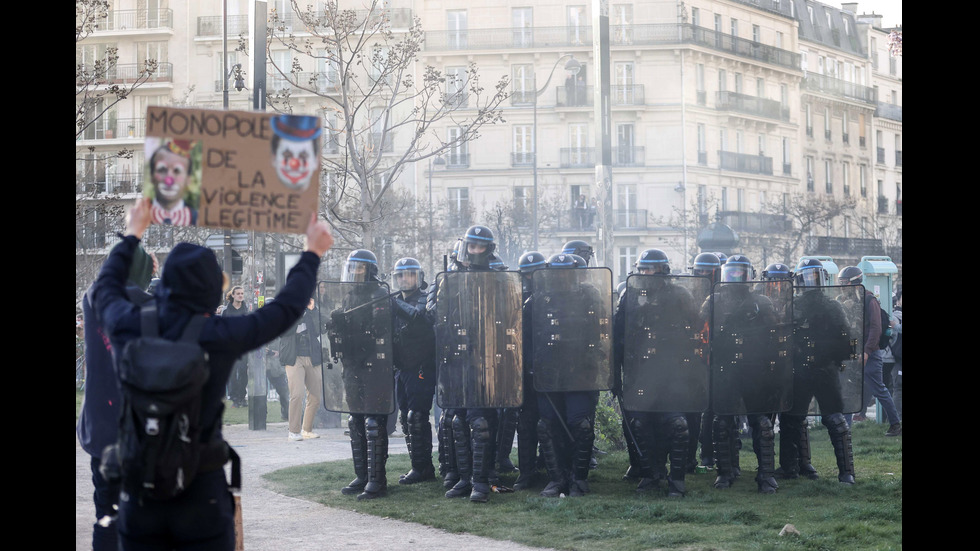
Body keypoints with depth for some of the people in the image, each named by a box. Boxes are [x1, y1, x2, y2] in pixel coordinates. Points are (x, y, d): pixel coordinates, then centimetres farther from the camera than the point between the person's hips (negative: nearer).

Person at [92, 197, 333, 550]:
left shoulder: (129, 327, -6)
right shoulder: (219, 337, -14)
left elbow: (105, 288, 19)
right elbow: (287, 308, 1)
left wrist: (132, 234, 34)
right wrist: (312, 253, 17)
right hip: (201, 493, -3)